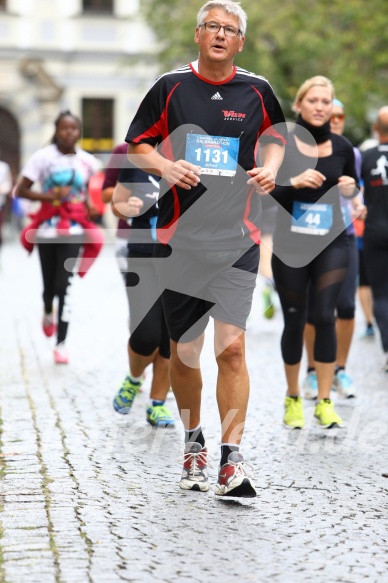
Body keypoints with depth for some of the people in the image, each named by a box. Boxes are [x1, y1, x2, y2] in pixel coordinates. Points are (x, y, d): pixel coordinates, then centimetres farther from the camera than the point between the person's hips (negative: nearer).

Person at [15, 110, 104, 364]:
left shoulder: (87, 161, 1)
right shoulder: (43, 157, -8)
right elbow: (21, 190, -8)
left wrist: (87, 201, 1)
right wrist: (51, 196, -21)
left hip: (73, 230, 1)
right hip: (47, 227, -1)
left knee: (65, 285, -9)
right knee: (49, 284, 9)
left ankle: (61, 344, -5)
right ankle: (48, 313, 46)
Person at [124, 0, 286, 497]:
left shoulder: (256, 90, 5)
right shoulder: (170, 86, 2)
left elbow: (275, 136, 23)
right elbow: (136, 144, 9)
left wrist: (269, 168, 3)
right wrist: (165, 166, -10)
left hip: (238, 237, 0)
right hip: (178, 236, 0)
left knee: (231, 347, -11)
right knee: (184, 351, 7)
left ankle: (231, 459, -7)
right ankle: (193, 444, 29)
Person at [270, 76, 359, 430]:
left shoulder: (342, 147, 3)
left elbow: (353, 187, 16)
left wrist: (350, 189, -7)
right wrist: (294, 182, -23)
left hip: (331, 243, 1)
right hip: (290, 244, -1)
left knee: (325, 317, -9)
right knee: (294, 321, 6)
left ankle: (324, 401, -1)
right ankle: (293, 399, 22)